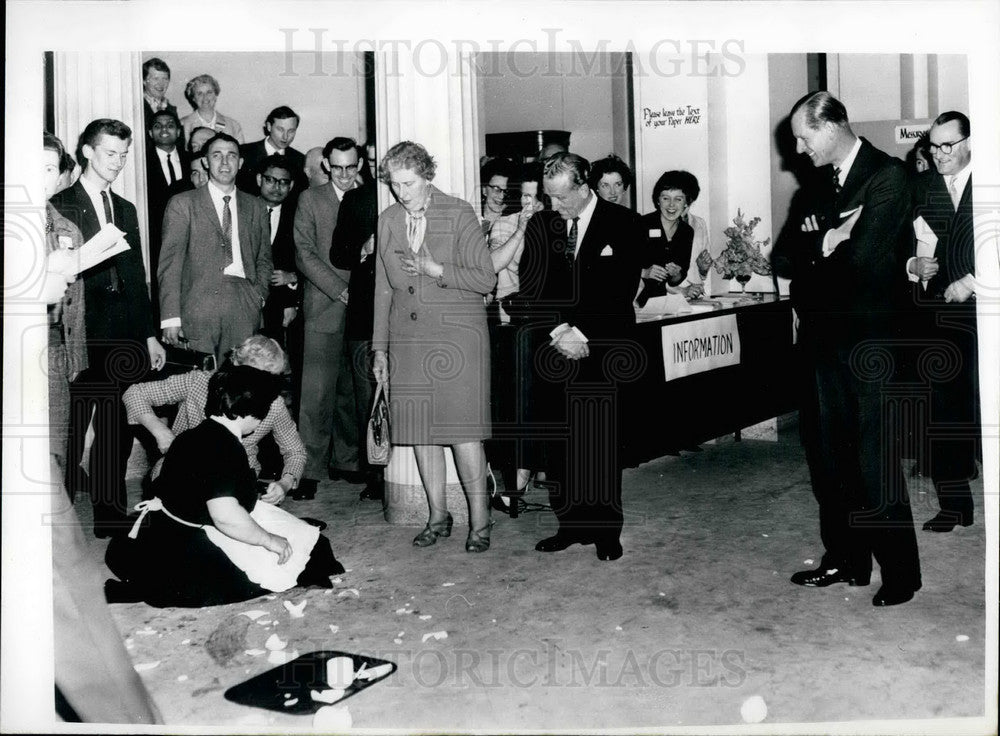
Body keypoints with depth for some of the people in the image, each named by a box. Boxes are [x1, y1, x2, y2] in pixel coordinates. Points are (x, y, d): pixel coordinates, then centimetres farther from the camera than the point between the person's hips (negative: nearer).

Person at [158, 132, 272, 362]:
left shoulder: (255, 207, 18)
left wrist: (259, 296, 4)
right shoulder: (182, 204, 7)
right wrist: (170, 317, -8)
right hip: (198, 306, -2)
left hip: (244, 310, 2)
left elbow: (264, 259, 23)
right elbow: (170, 263, 1)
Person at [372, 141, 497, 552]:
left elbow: (486, 279, -4)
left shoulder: (459, 215, -2)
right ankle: (438, 516, 18)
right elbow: (383, 289, 15)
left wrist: (437, 269, -16)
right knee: (420, 430, 5)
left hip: (456, 336, -4)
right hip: (408, 339, 5)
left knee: (462, 430, -6)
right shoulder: (387, 222, 11)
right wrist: (380, 348, 12)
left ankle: (480, 521, 5)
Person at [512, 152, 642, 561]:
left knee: (601, 443, -1)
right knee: (557, 444, 3)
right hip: (551, 349, 3)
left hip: (601, 349, -3)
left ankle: (606, 530, 12)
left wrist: (581, 334, -10)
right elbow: (529, 290, 6)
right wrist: (559, 332, -7)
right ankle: (571, 524, 15)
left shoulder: (624, 225, 1)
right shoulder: (541, 224, 11)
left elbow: (620, 292, -5)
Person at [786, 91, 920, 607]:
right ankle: (846, 559, 25)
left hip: (868, 338, -7)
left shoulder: (888, 176, -10)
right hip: (825, 336, 8)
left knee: (875, 463, -2)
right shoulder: (824, 182, 15)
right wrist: (825, 241, -8)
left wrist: (822, 246, -3)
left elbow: (865, 261, -19)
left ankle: (900, 573, 12)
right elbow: (803, 254, 11)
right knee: (828, 456, 12)